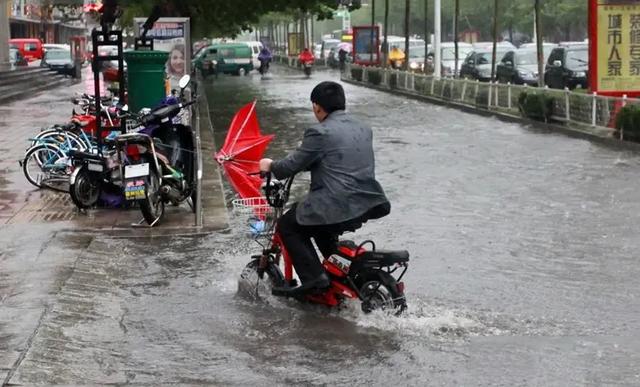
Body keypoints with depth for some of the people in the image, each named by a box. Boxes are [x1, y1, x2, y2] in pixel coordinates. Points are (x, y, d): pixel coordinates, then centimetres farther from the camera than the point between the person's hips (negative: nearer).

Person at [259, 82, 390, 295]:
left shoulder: (320, 133, -11)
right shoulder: (364, 129, 13)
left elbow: (292, 166, -6)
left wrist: (271, 166, 15)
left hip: (339, 207, -8)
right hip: (369, 205, 8)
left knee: (287, 225, 10)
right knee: (318, 221, 32)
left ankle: (313, 277, -2)